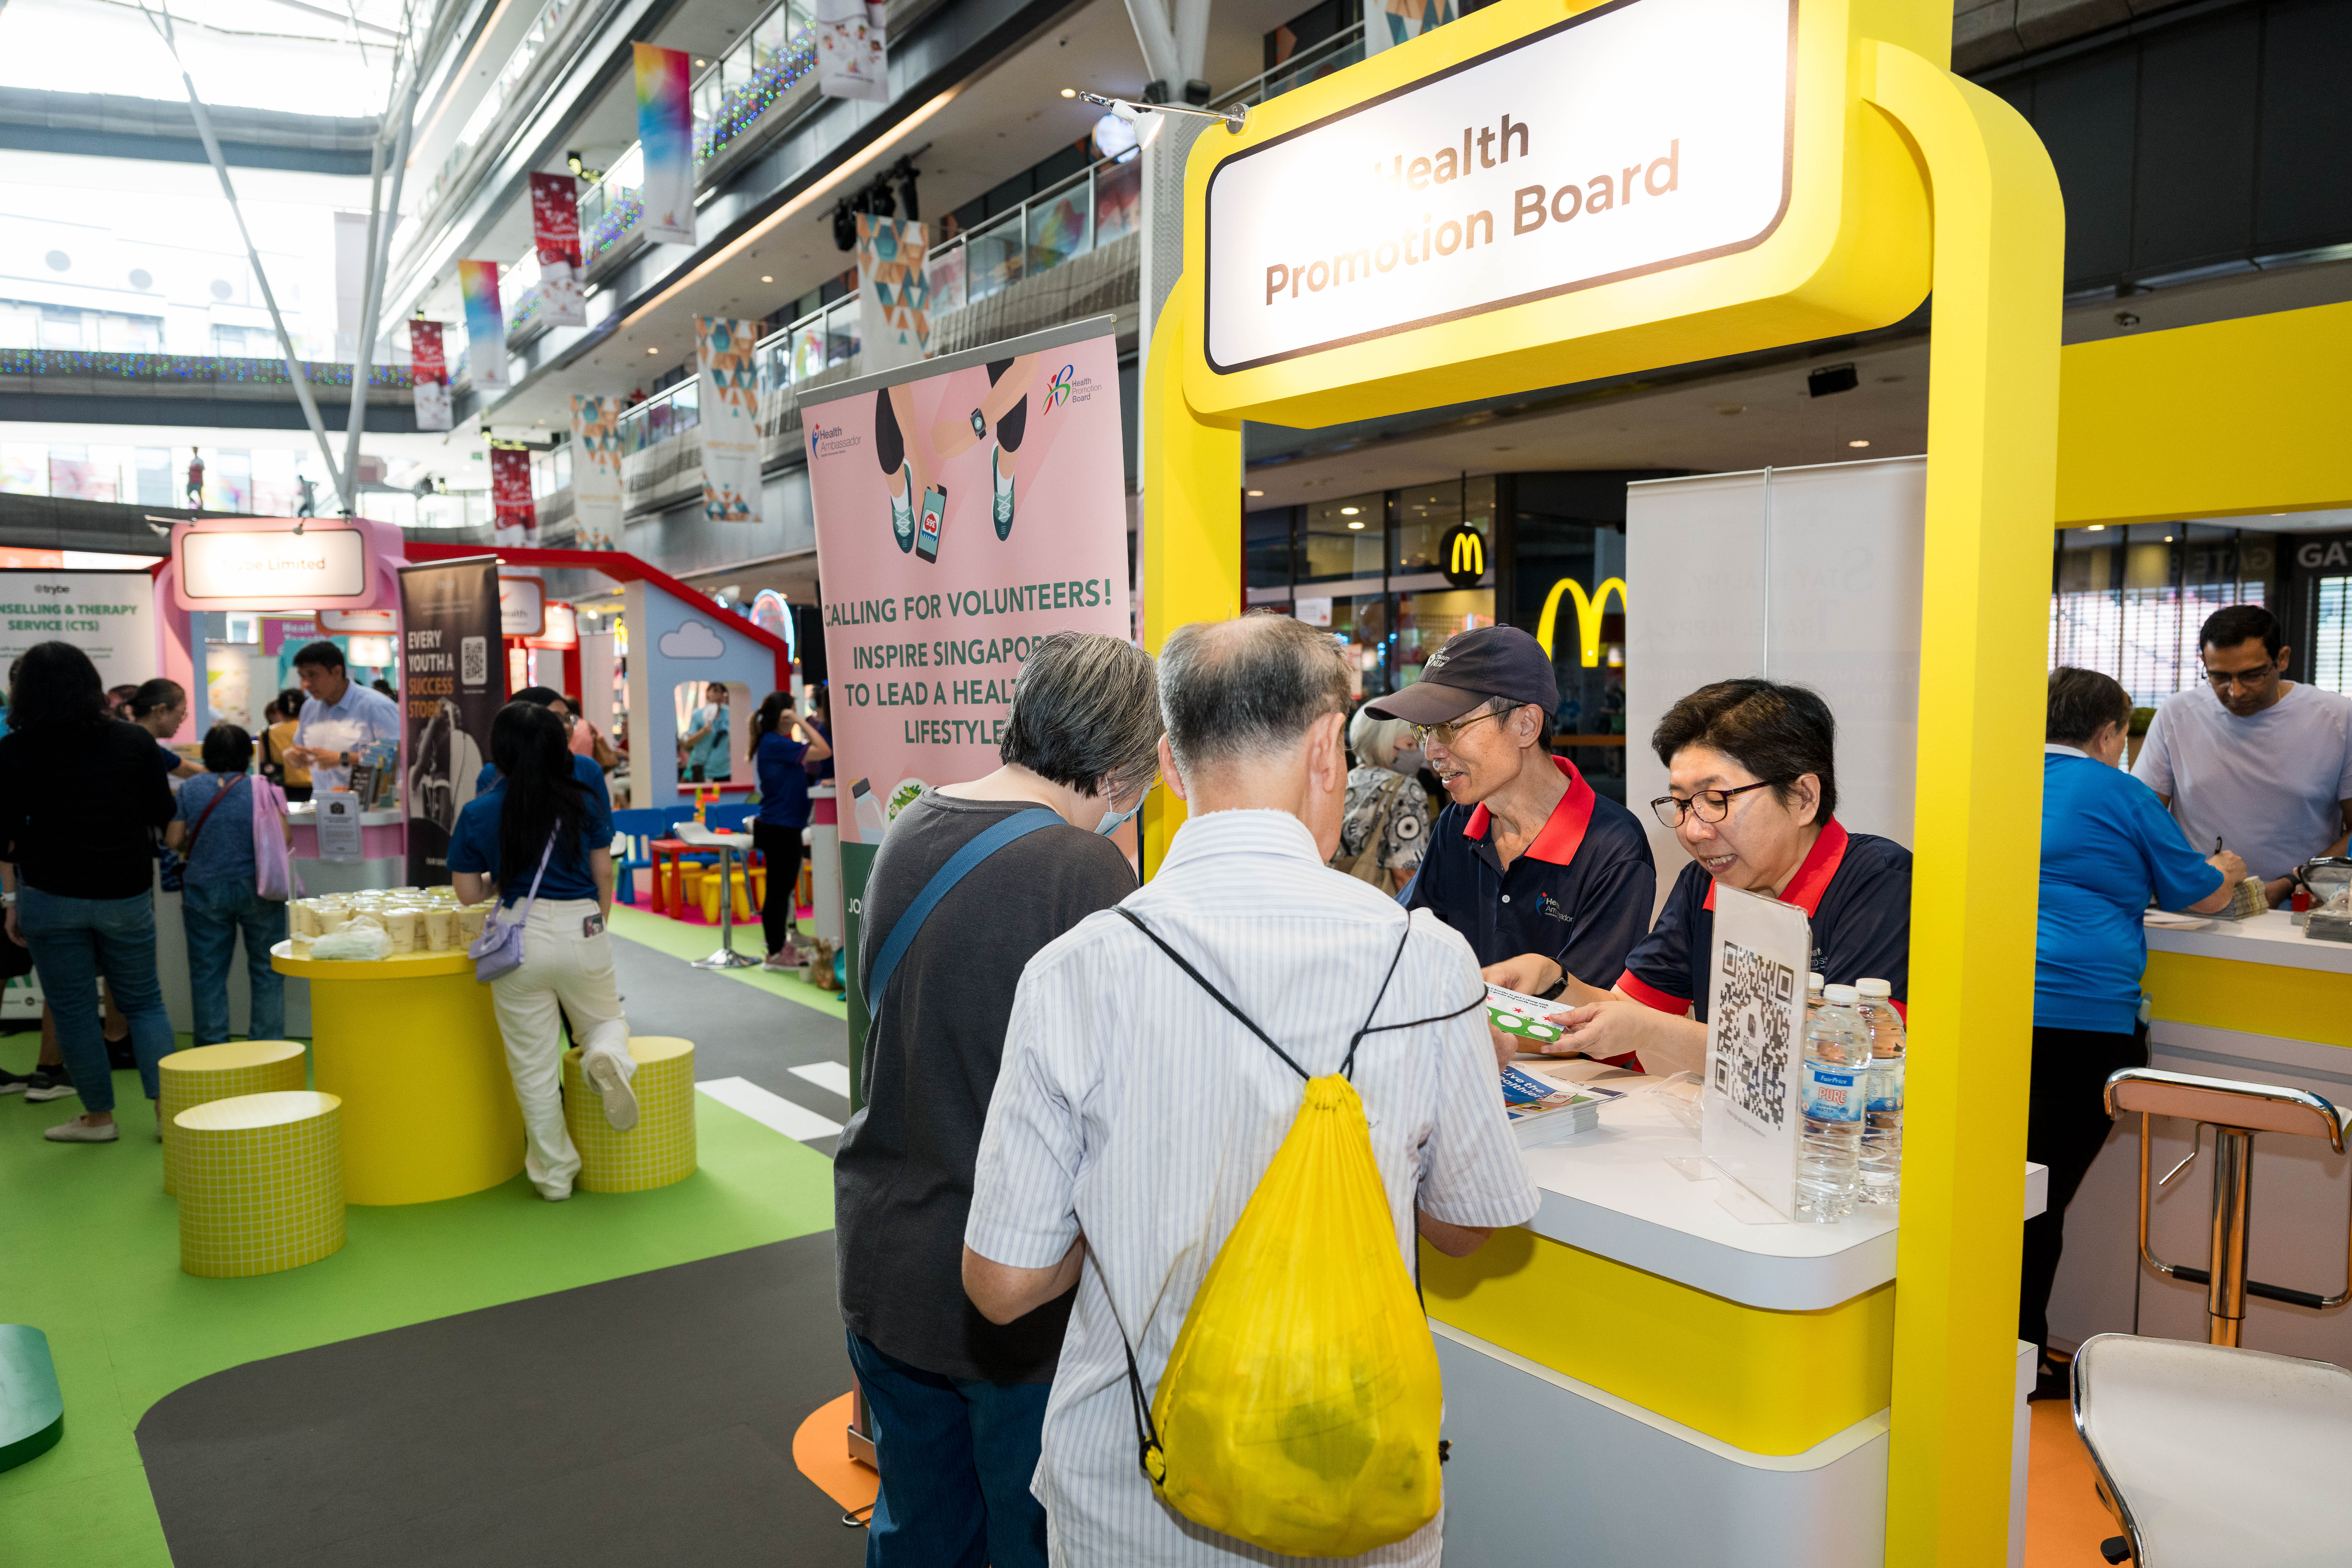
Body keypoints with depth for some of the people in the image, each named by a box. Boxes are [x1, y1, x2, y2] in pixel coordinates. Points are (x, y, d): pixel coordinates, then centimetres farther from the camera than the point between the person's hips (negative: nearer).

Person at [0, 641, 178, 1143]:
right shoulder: (134, 741, -3)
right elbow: (162, 814, 4)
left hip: (51, 895, -1)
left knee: (73, 1009, 9)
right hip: (126, 894, 1)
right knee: (144, 1001, 12)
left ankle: (99, 1117, 19)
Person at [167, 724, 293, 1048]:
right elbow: (283, 836, -11)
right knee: (266, 971, 7)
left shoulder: (190, 789, 0)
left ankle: (212, 1048, 12)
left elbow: (174, 840, 1)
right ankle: (267, 1046, 8)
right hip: (256, 890, -1)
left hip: (205, 892, 2)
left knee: (207, 973, 9)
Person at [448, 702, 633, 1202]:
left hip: (520, 939, 0)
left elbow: (469, 892, 1)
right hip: (583, 930, 0)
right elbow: (604, 878, 4)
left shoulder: (478, 814, -2)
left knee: (534, 1063, 11)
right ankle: (608, 1057, -16)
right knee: (606, 1020, 22)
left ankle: (555, 1175, 19)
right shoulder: (586, 801, 0)